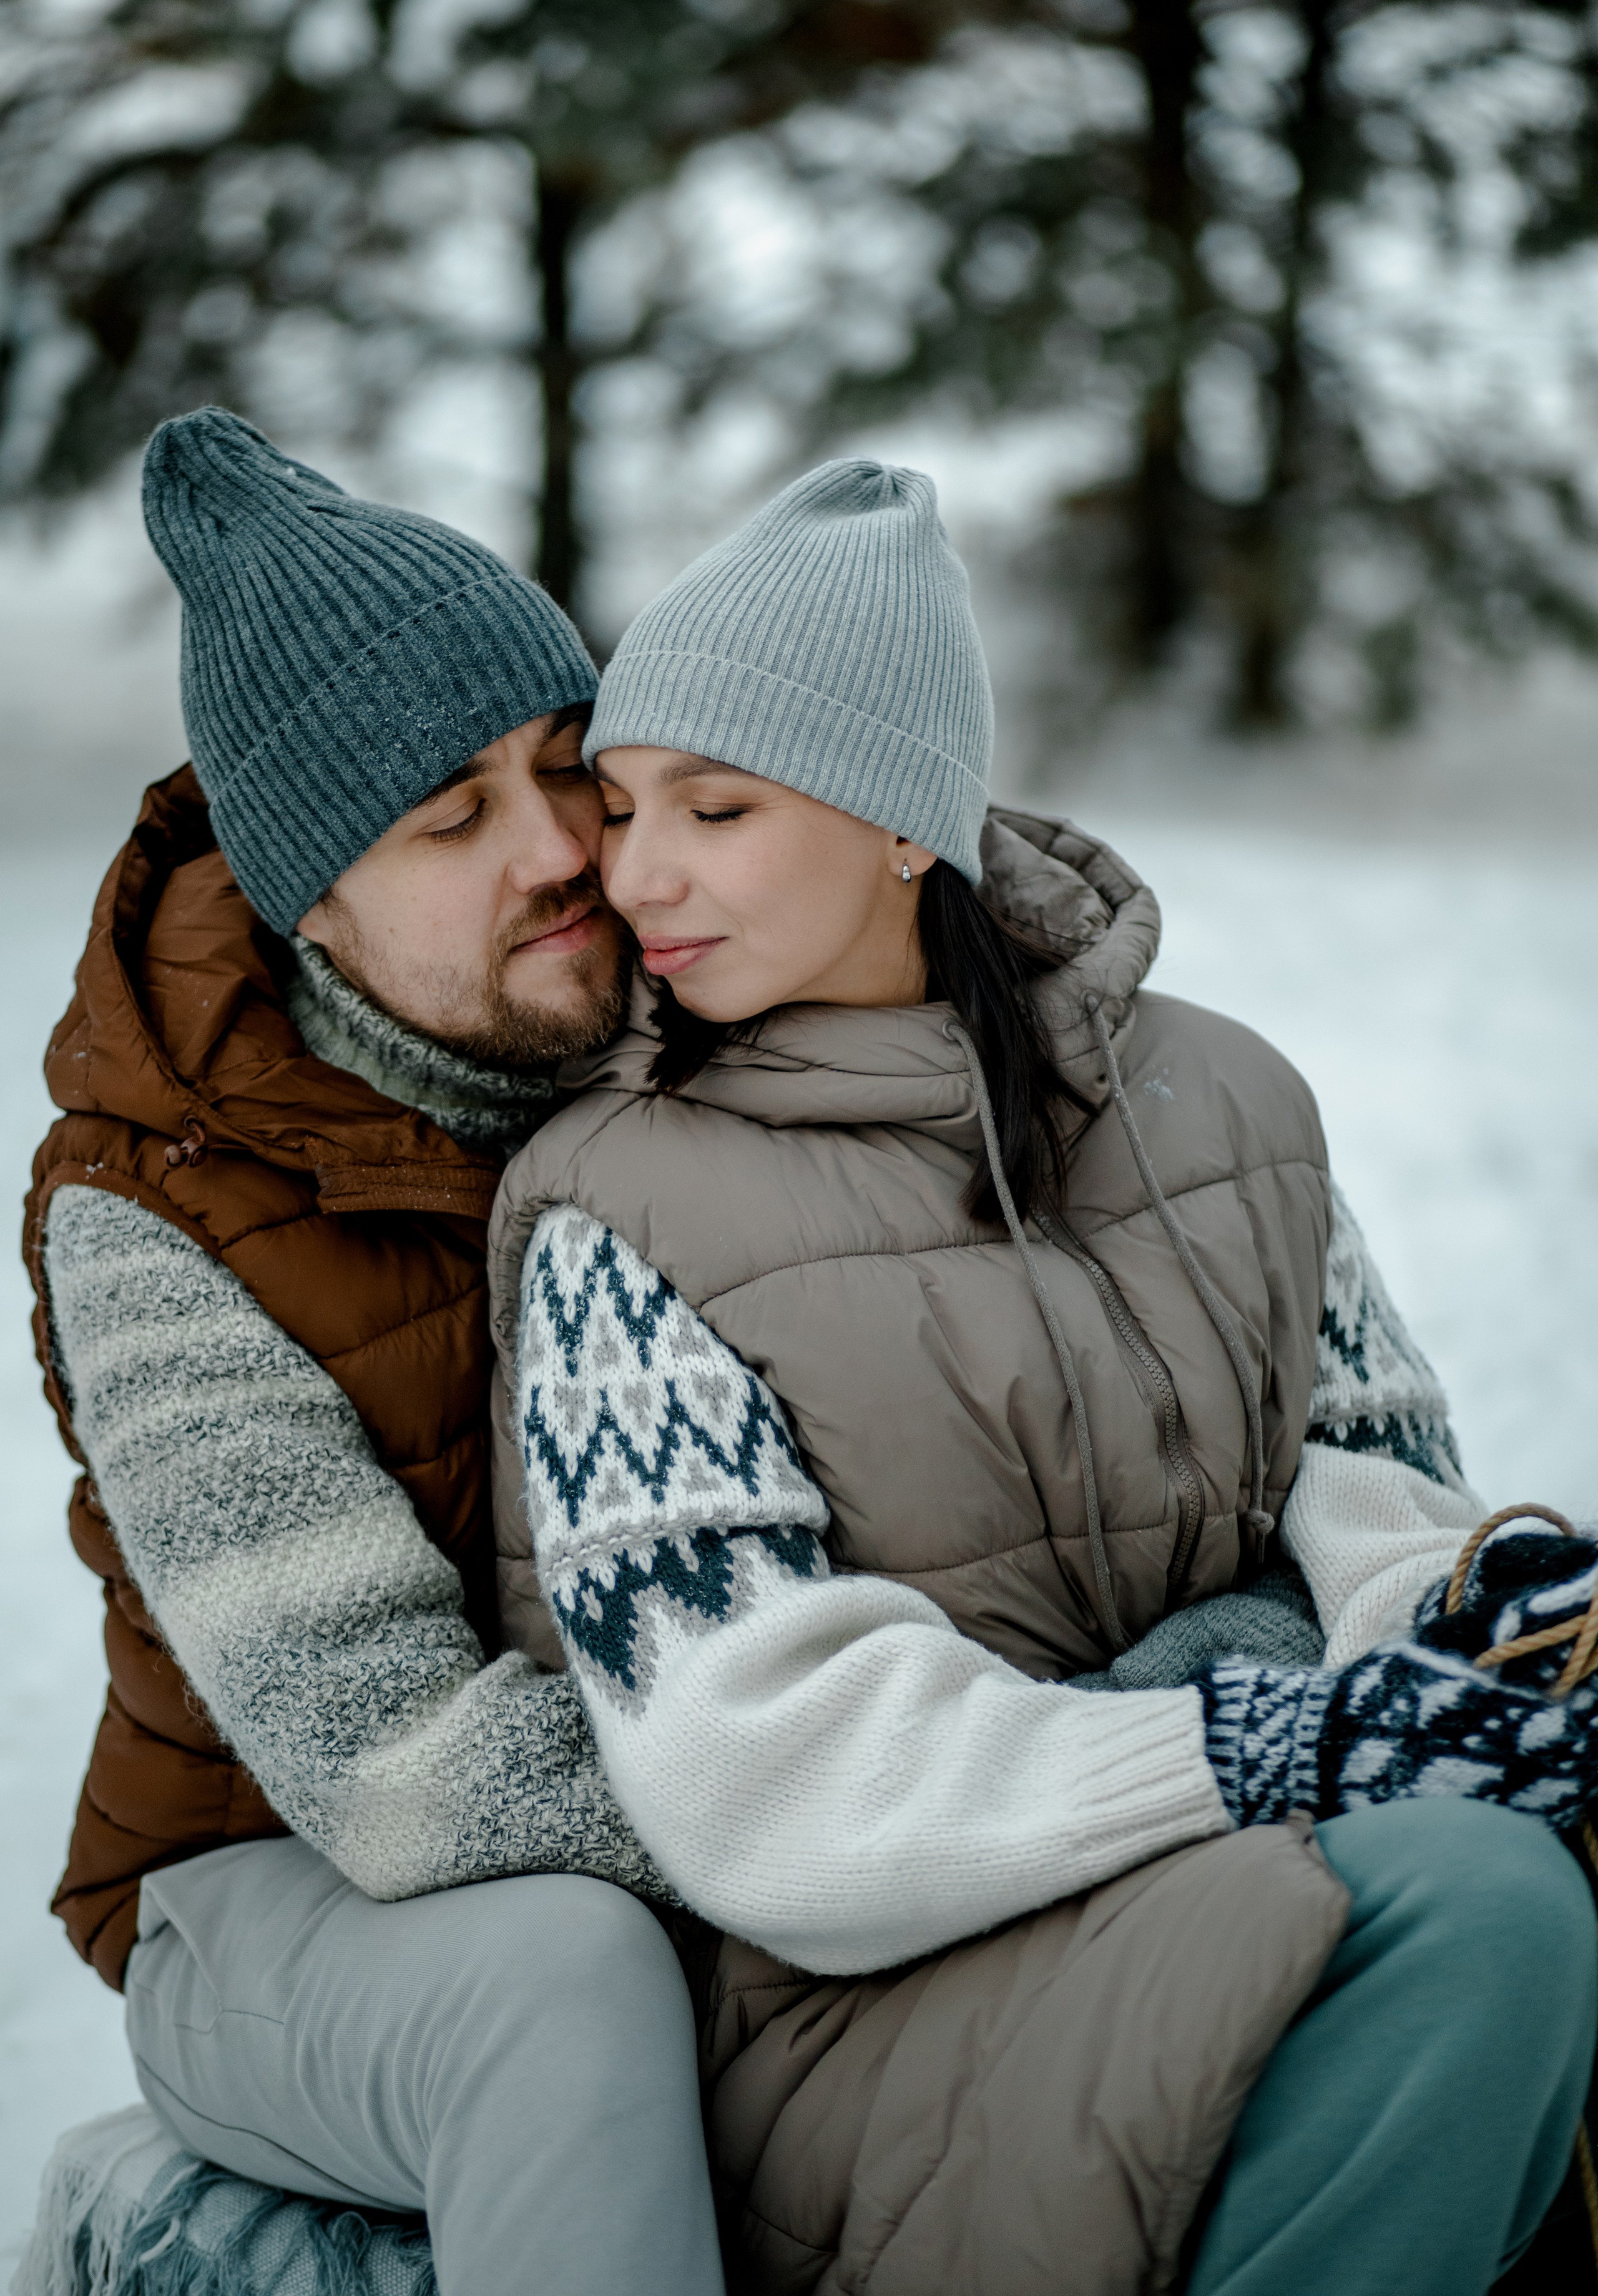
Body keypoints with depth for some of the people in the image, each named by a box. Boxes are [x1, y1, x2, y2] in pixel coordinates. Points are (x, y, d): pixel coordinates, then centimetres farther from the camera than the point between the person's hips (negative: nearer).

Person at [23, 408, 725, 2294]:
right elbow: (407, 1776, -28)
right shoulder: (160, 1225, -21)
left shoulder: (686, 1023, -6)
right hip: (290, 1908, -4)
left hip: (692, 1868, 5)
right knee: (566, 1982, -40)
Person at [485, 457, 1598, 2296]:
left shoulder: (1220, 1105, 10)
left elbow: (1362, 1477, 10)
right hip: (861, 2013, -5)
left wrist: (1445, 1608, -15)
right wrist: (1254, 1750, -22)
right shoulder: (616, 1214, -6)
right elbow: (758, 1776, -14)